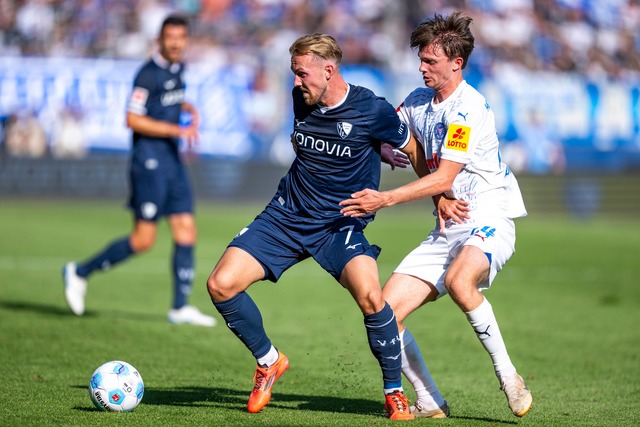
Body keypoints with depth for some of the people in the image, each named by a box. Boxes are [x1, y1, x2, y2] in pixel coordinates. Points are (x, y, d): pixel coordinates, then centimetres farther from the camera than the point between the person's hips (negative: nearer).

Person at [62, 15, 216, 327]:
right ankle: (80, 272, 8)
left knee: (186, 231, 3)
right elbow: (133, 119, -18)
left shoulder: (178, 69, 12)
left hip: (172, 160, 8)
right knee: (143, 240, -7)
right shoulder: (149, 73, -14)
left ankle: (180, 307, 6)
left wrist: (189, 110, 11)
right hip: (149, 160, -8)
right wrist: (176, 130, -20)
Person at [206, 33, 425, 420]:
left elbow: (417, 152, 2)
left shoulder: (373, 110, -14)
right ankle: (269, 361, 14)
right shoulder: (300, 101, 0)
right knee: (221, 284, -12)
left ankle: (395, 392, -6)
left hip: (341, 224, -4)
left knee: (370, 297, -30)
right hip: (287, 215, 5)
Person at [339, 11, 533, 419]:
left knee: (459, 281, -39)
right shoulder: (418, 101, 11)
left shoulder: (468, 107, -14)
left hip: (489, 218, -8)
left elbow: (443, 178, -19)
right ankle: (429, 403, 5)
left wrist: (385, 199, -24)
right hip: (448, 228, 8)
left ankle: (508, 376, -23)